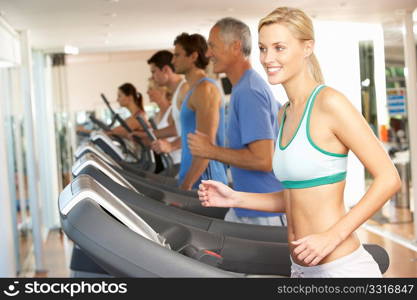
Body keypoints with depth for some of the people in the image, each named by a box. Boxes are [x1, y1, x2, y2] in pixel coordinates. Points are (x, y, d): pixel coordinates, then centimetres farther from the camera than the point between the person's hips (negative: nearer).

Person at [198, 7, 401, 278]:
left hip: (342, 267, -8)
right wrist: (236, 199, 4)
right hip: (302, 267, 8)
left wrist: (333, 236, -21)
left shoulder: (329, 102, -13)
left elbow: (389, 179, -15)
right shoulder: (285, 114, 10)